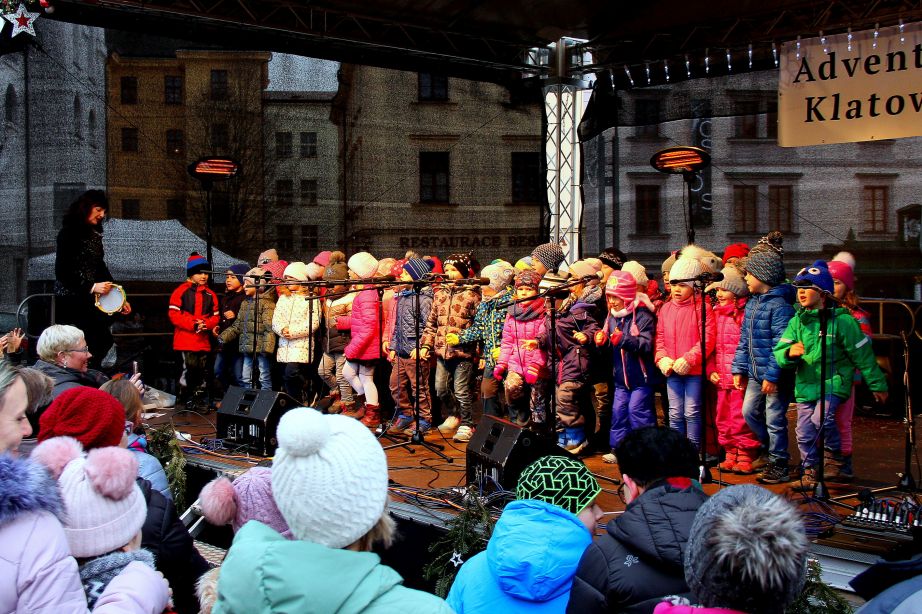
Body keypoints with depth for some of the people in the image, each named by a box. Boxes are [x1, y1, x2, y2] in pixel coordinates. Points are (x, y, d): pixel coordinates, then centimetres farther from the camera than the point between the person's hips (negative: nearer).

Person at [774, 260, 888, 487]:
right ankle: (810, 471, 24)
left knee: (821, 417, -26)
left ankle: (834, 454, 2)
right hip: (805, 385, 5)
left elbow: (862, 355, -1)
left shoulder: (841, 320, -8)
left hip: (834, 383, -4)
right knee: (804, 433, 3)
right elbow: (779, 352, 0)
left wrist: (877, 385, 5)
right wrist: (789, 353, -25)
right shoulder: (797, 322, 5)